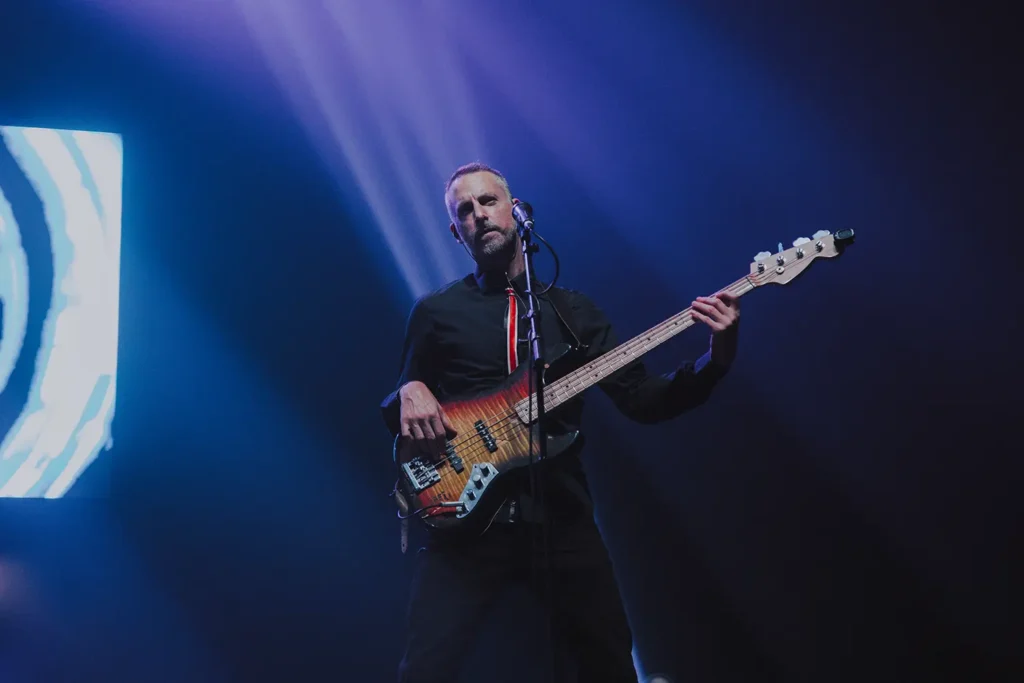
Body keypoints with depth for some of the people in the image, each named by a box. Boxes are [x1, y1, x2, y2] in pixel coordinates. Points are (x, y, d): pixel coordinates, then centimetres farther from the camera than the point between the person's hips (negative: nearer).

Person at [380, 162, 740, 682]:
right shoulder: (435, 312, 9)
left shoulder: (573, 310, 15)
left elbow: (643, 401, 9)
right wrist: (408, 394, -12)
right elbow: (396, 417, 12)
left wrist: (718, 358, -6)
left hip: (562, 515, 2)